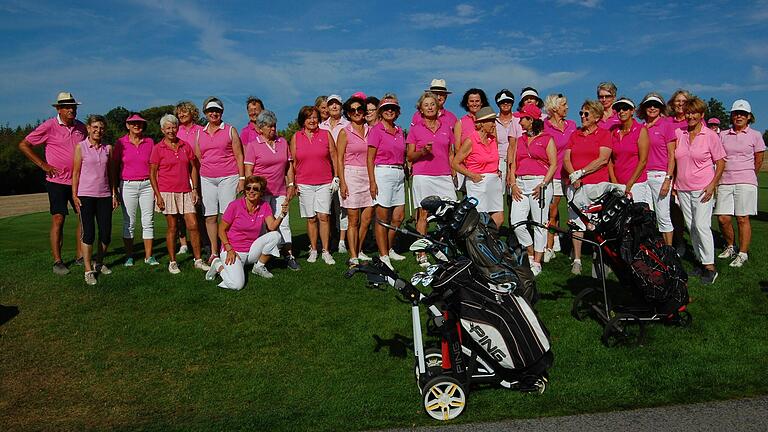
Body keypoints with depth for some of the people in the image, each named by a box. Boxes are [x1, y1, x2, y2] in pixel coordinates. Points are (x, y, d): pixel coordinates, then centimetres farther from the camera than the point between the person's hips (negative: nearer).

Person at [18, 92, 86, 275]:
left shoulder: (81, 127, 8)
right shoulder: (49, 126, -6)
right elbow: (23, 145, -3)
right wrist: (43, 165, -7)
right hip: (57, 181, -5)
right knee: (58, 219, -5)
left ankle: (79, 255, 16)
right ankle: (57, 261, 2)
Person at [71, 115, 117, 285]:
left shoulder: (108, 148, 7)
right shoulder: (81, 147, -1)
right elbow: (76, 172, 0)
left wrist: (114, 194, 7)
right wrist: (74, 195, -4)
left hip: (104, 195, 3)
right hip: (86, 195, -3)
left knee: (106, 234, 3)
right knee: (89, 233, -4)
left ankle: (99, 263, 25)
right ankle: (88, 270, 5)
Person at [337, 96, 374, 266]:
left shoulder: (370, 131, 12)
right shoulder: (344, 132, 1)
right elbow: (339, 159, -2)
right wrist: (342, 183, -10)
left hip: (369, 175, 4)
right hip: (351, 175, -4)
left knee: (367, 218, 4)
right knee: (353, 220, -3)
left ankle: (359, 251, 21)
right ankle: (353, 257, 2)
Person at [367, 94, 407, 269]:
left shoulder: (399, 131, 15)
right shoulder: (376, 130, -4)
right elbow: (370, 159, -7)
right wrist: (372, 182, -14)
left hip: (399, 174, 7)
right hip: (383, 173, -7)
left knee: (399, 217, 9)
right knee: (382, 218, -2)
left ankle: (389, 249, 26)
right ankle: (383, 256, 3)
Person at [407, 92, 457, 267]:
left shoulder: (446, 126, 14)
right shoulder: (415, 129, 6)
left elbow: (450, 153, 18)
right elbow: (410, 157, 6)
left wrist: (453, 174, 9)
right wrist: (423, 151, -13)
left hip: (444, 176, 3)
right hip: (423, 176, -3)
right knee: (423, 214, -2)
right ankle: (421, 255, 5)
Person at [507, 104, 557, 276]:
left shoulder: (547, 139, 3)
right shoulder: (520, 140, 18)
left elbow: (554, 164, -2)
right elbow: (513, 163, 15)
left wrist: (543, 184, -12)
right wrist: (513, 184, 1)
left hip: (540, 183, -5)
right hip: (520, 184, 5)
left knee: (539, 224, -2)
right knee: (516, 223, -6)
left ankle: (537, 263, 5)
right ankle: (531, 254, 13)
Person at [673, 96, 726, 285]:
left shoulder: (710, 135, -3)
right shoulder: (678, 133, 7)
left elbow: (720, 163, -1)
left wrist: (712, 185, -11)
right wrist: (673, 184, 9)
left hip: (702, 189, -5)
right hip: (683, 189, 5)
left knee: (701, 225, -12)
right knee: (691, 227, 8)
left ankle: (710, 267, -5)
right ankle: (701, 261, 18)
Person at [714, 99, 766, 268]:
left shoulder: (755, 135, 4)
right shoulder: (723, 135, 11)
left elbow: (758, 162, 10)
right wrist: (716, 180, 7)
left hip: (745, 182, -3)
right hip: (725, 182, 3)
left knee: (743, 218, -3)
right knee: (722, 218, -1)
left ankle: (743, 254, 4)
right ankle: (730, 247, 21)